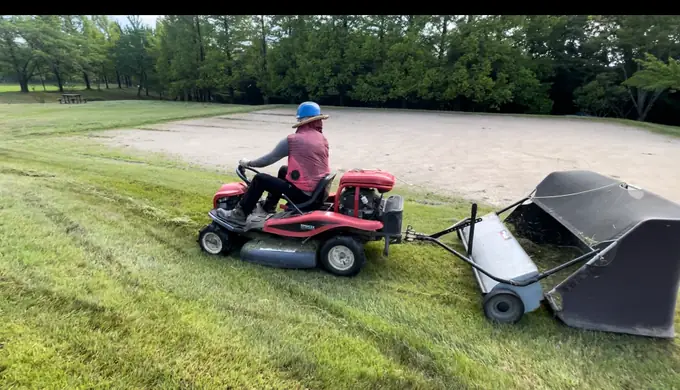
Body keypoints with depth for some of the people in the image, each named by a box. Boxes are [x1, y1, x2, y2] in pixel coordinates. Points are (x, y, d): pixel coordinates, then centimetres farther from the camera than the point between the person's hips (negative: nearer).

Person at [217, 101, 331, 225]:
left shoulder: (292, 140, -14)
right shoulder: (323, 139, 6)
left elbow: (268, 160, -5)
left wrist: (248, 163, 11)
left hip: (303, 193, -7)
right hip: (319, 190, 8)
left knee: (259, 179, 4)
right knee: (283, 170, 29)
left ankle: (239, 215, 14)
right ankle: (268, 206, 43)